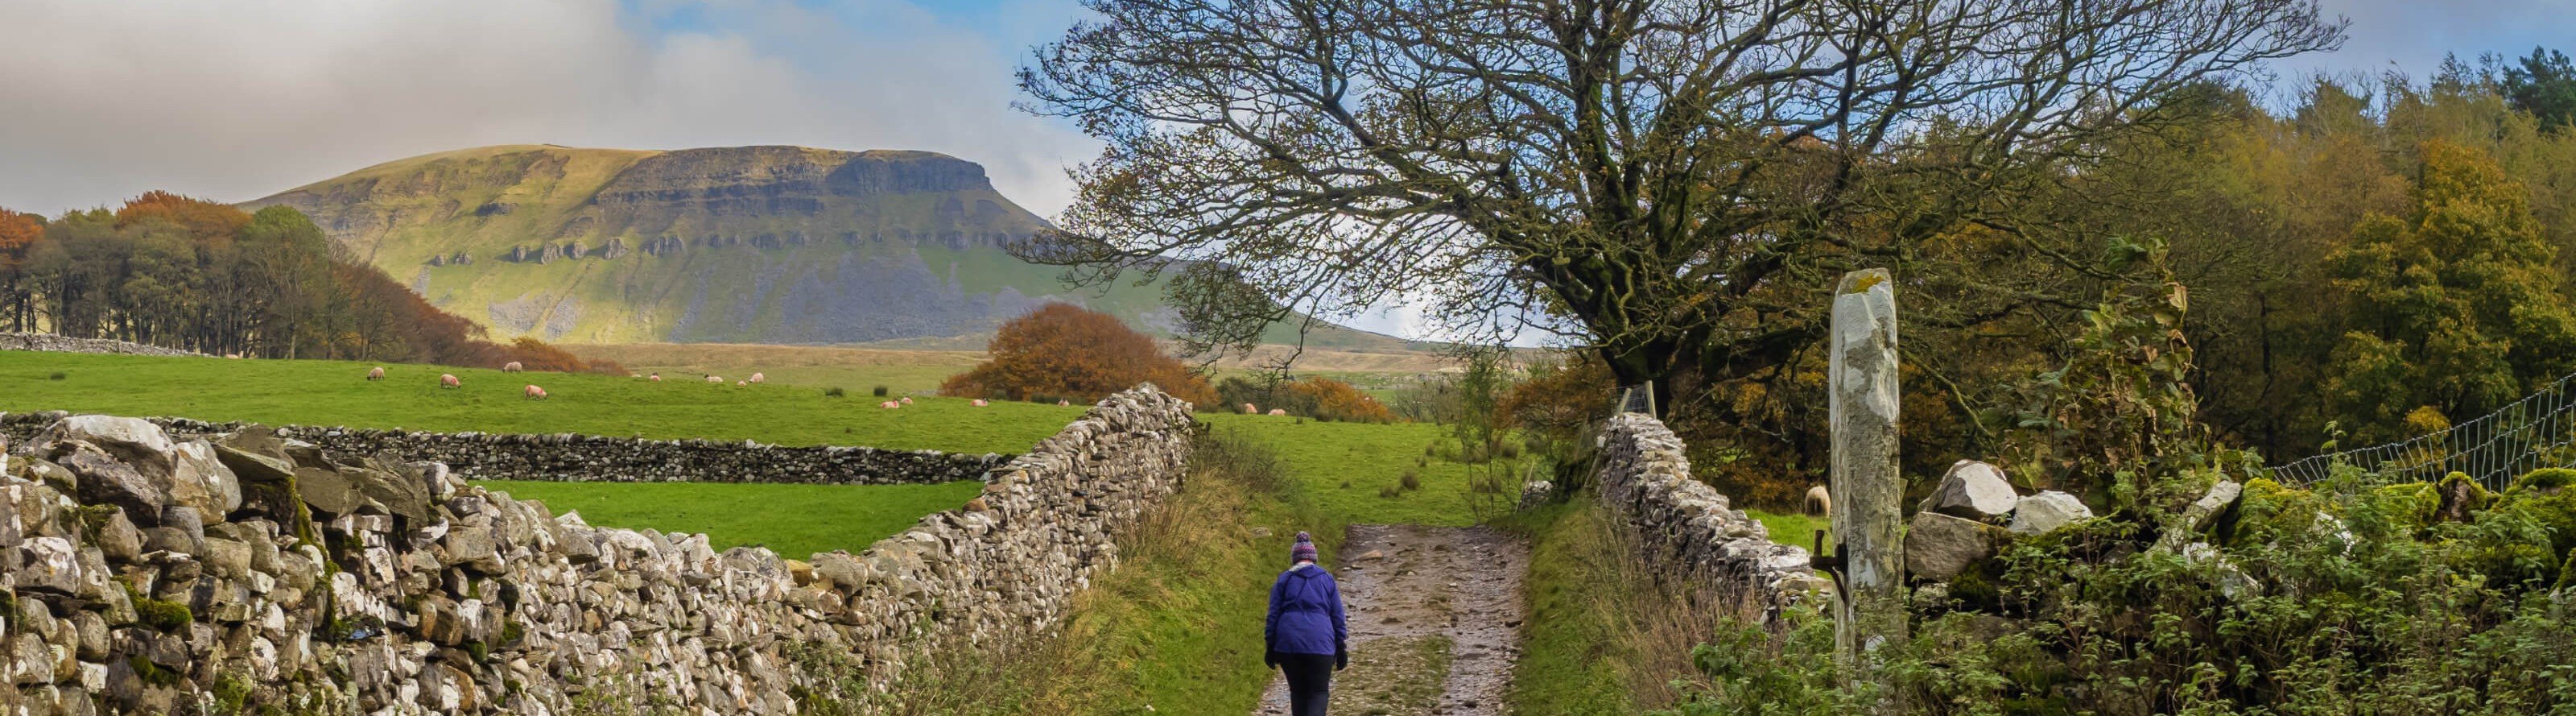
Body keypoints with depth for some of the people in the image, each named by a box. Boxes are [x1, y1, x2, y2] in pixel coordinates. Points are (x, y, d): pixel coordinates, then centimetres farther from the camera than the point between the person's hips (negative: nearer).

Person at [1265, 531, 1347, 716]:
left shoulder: (1283, 580, 6)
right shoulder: (1327, 579, 7)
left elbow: (1273, 615, 5)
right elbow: (1338, 617, 7)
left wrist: (1270, 646, 9)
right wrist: (1341, 648, 11)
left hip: (1288, 645, 1)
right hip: (1320, 644, -1)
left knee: (1297, 691, 14)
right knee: (1319, 692, 3)